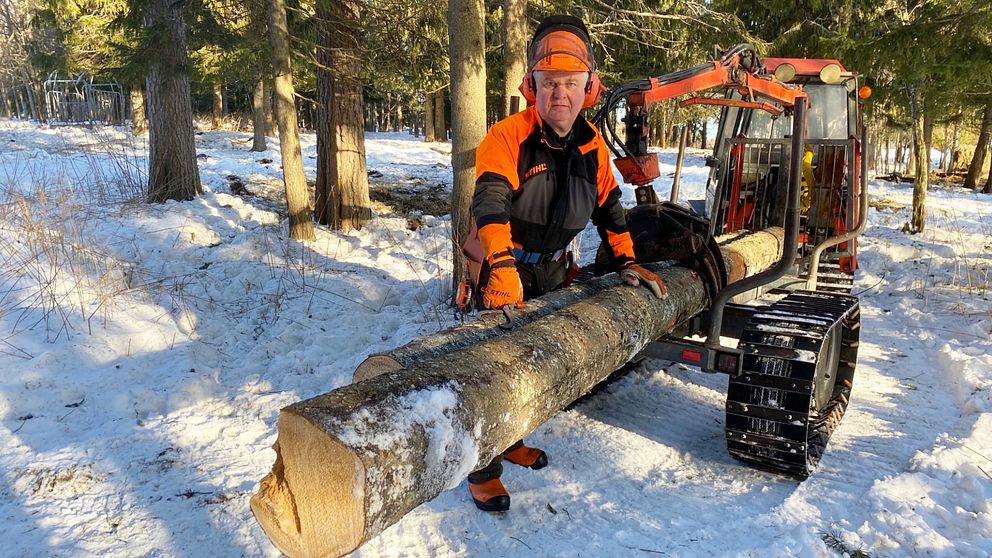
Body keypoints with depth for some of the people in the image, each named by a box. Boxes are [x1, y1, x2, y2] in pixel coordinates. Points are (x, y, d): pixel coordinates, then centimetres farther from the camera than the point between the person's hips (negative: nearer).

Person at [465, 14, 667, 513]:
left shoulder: (591, 144, 0)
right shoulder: (508, 136, -20)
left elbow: (608, 205, 10)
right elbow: (490, 203, -33)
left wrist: (626, 263, 6)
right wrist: (503, 268, -45)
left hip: (553, 268, 7)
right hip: (506, 266, -6)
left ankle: (511, 440, 39)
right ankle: (484, 469, 10)